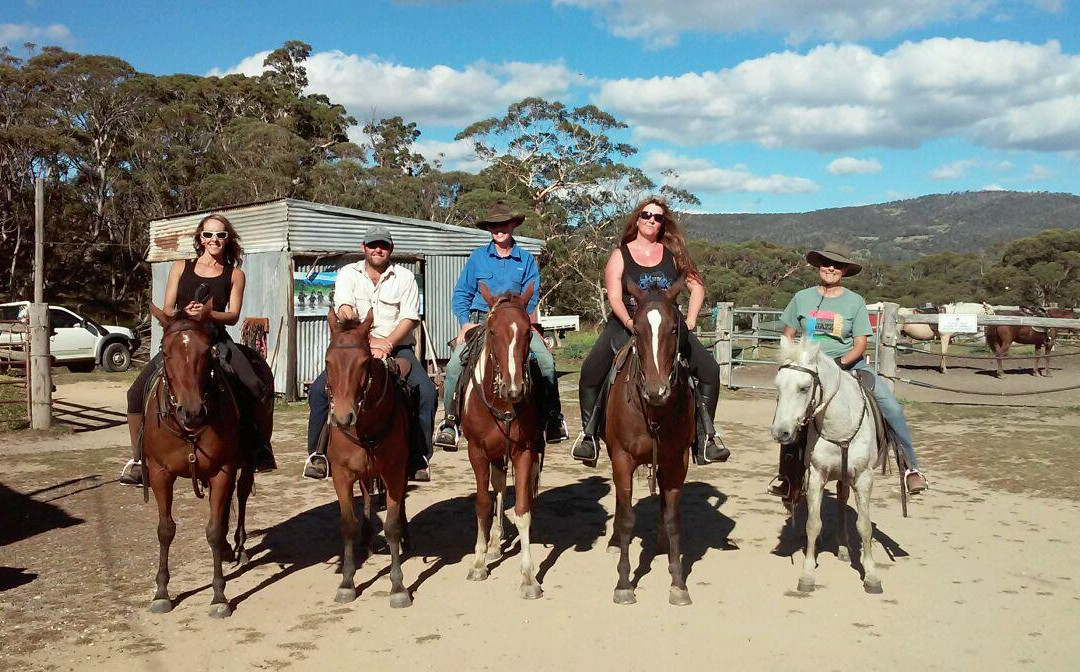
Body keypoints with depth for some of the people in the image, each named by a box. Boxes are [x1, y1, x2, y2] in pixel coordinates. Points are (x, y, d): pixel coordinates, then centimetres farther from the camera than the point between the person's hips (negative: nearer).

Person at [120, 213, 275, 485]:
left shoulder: (235, 275, 8)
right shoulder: (181, 267, 11)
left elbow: (233, 316, -1)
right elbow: (167, 309, 7)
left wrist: (207, 314, -20)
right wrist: (184, 312, -16)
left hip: (216, 342, -1)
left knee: (259, 388, -21)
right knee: (137, 392, -15)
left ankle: (262, 448, -1)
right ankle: (137, 459, 1)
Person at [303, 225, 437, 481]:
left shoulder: (404, 277, 5)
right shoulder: (348, 273, 5)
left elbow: (409, 318, -4)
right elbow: (345, 311, -11)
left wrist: (388, 344, -21)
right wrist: (371, 340, -25)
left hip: (397, 347, 0)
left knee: (427, 392, -22)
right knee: (318, 389, -18)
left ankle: (419, 457, -9)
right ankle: (317, 454, -2)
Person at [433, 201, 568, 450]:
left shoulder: (526, 259, 7)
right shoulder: (478, 257, 8)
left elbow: (530, 299, 1)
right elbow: (461, 294, 10)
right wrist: (466, 322, -6)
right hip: (480, 321, 0)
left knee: (546, 361, -20)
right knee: (455, 365, -20)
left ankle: (553, 416, -3)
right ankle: (450, 420, -4)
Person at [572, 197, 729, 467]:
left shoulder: (673, 253, 11)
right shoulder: (620, 254, 5)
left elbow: (697, 286, 10)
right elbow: (614, 296, -6)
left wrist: (690, 320, -3)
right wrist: (630, 322, -23)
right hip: (626, 324, -2)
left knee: (710, 370, -14)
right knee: (590, 371, -24)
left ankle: (705, 438, -4)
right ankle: (589, 436, -10)